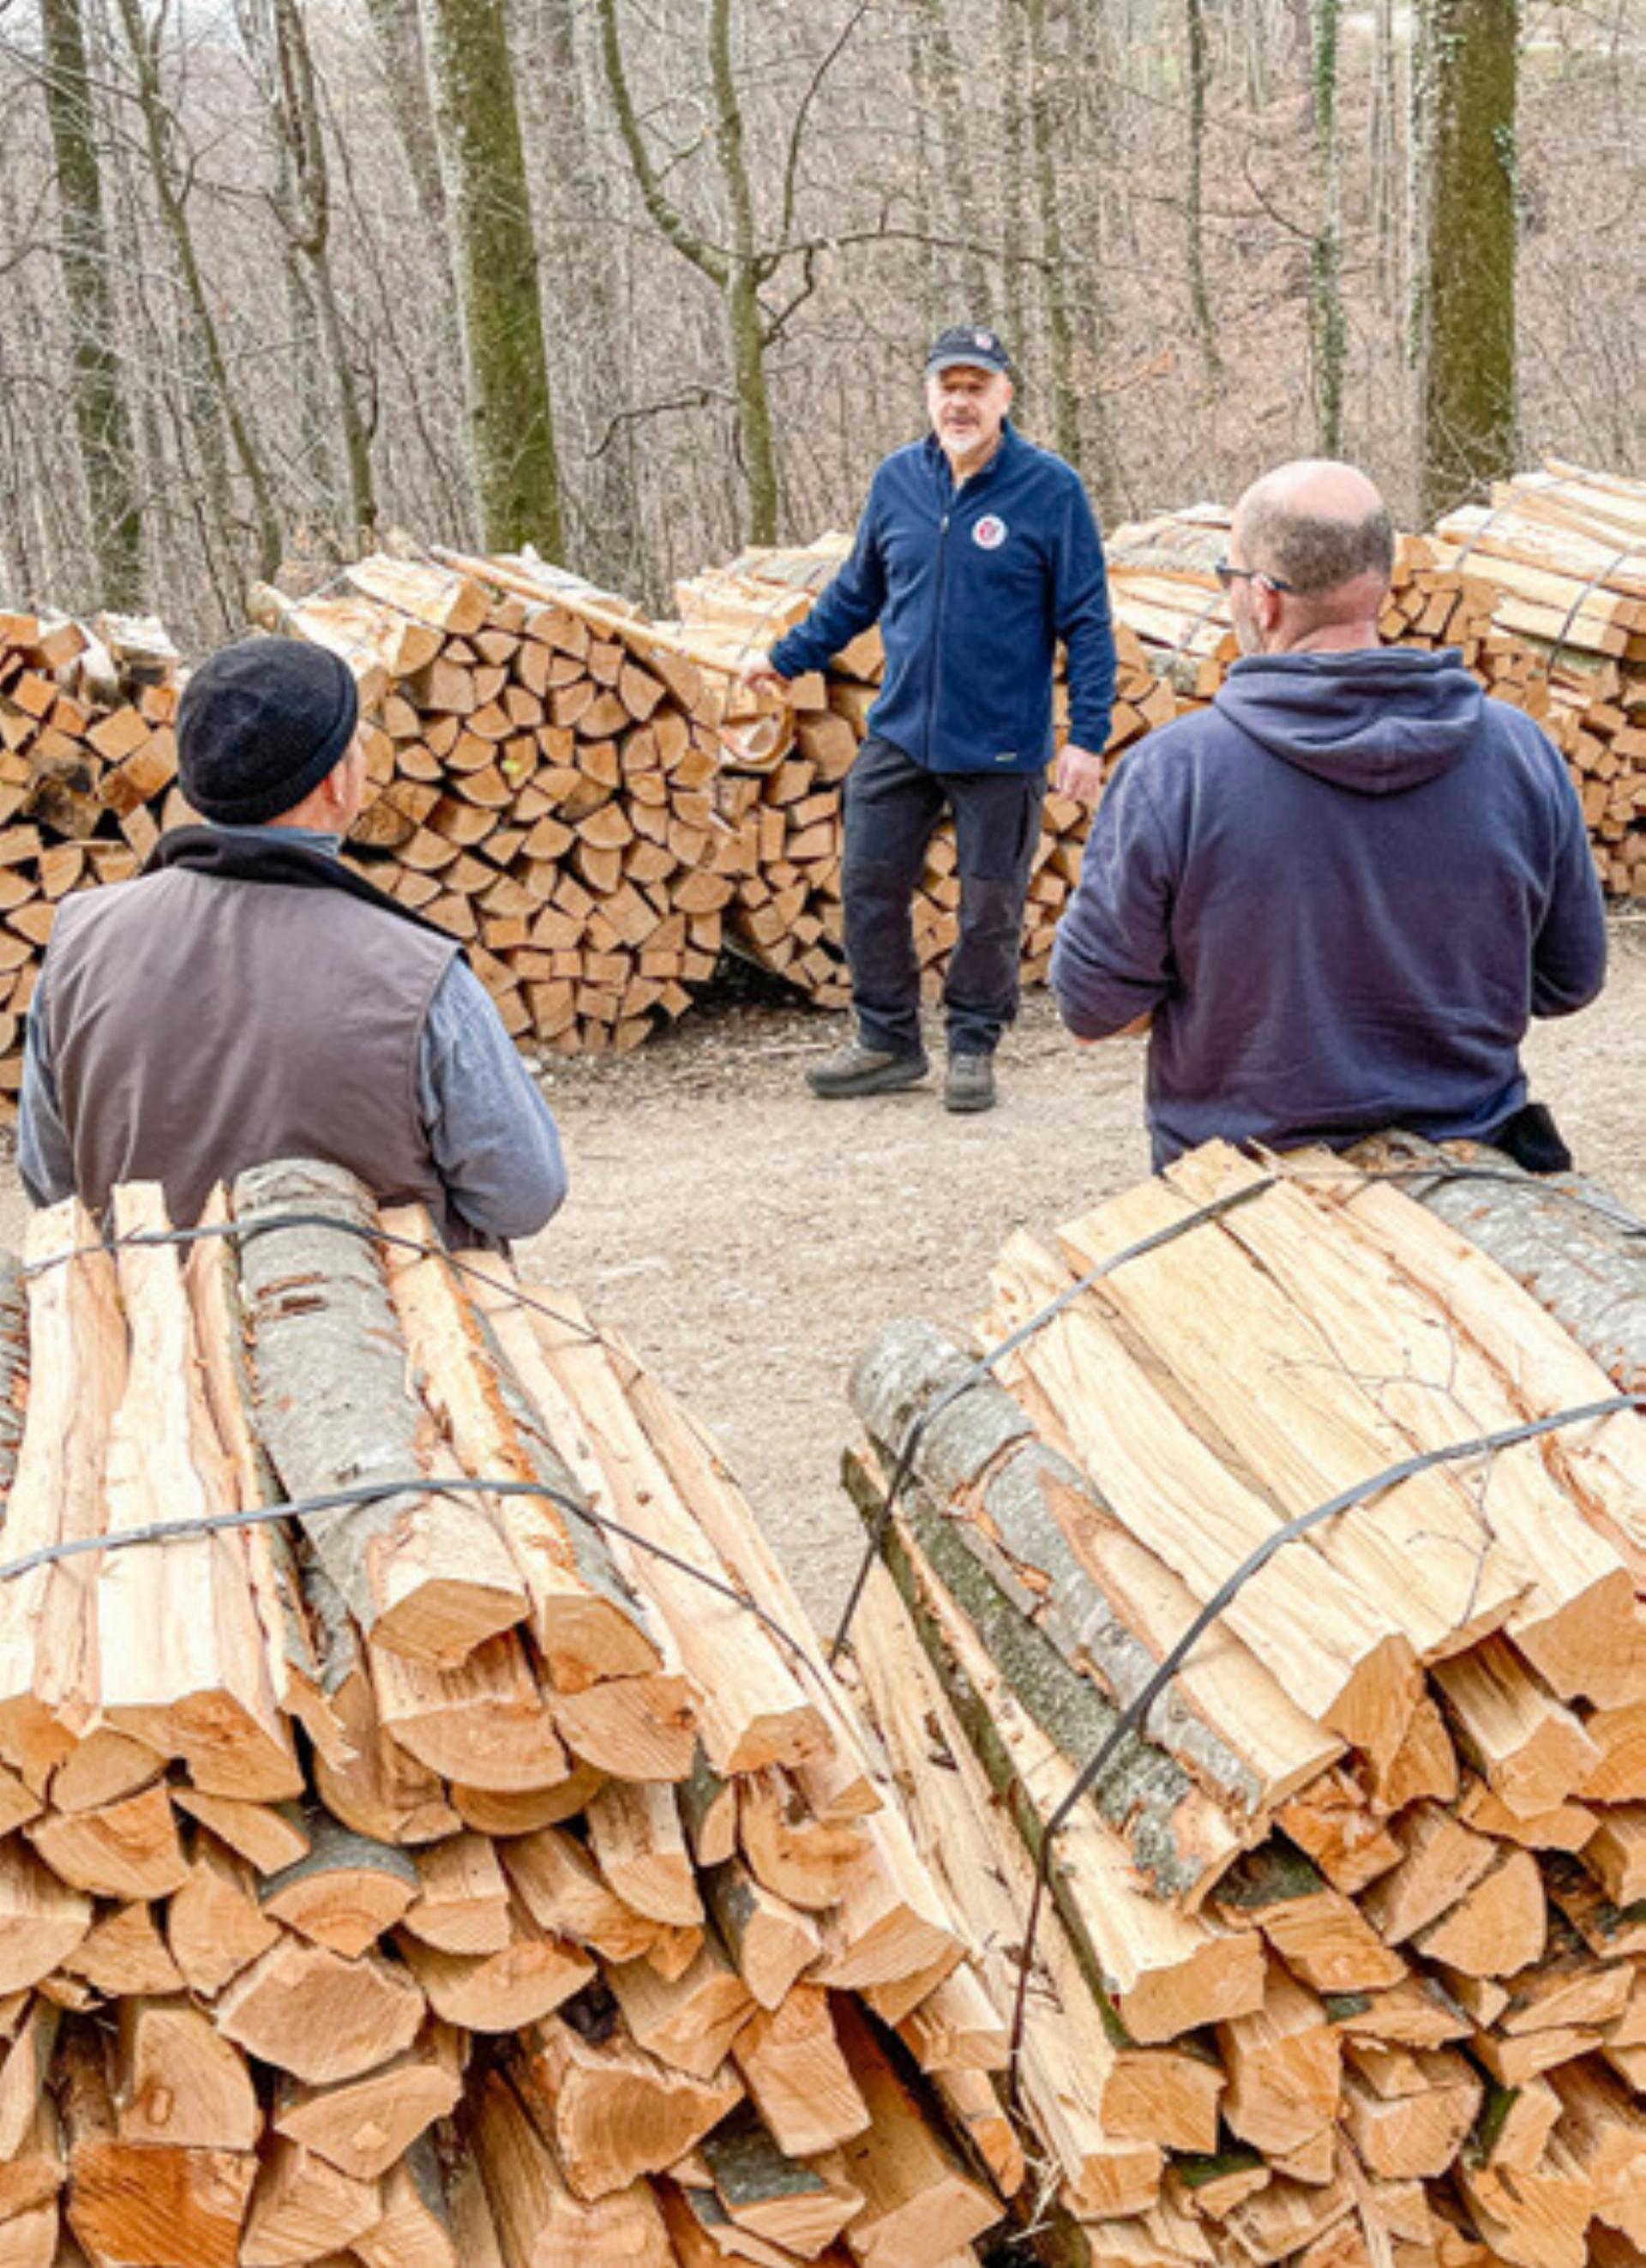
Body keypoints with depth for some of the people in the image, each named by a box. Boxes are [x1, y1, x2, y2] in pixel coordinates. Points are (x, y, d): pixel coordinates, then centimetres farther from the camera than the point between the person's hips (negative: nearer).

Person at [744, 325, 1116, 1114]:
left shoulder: (1050, 489, -8)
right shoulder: (898, 480, 5)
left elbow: (1087, 624, -6)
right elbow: (856, 591, 19)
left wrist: (1087, 735, -11)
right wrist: (787, 657, 21)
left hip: (1001, 746, -4)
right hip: (899, 733, 4)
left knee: (989, 907, 6)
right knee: (869, 885, 6)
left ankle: (973, 1047, 23)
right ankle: (887, 1042, 21)